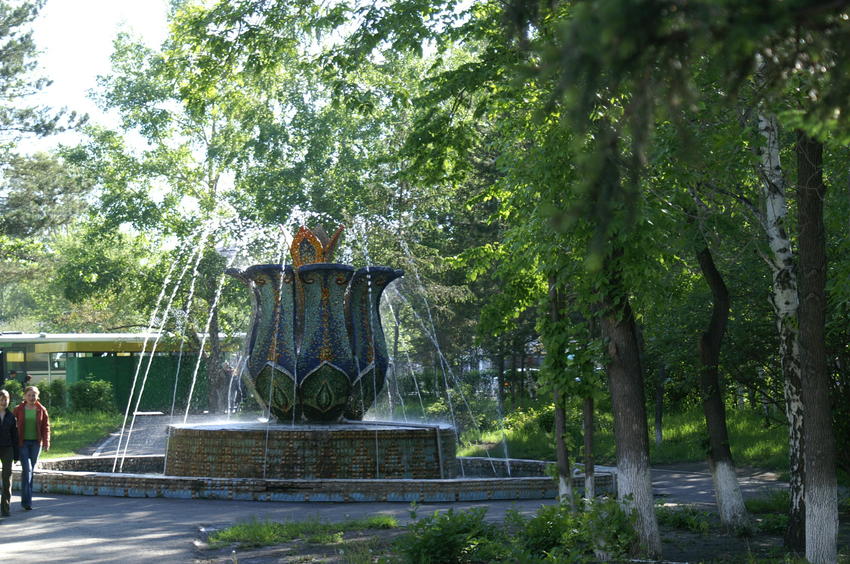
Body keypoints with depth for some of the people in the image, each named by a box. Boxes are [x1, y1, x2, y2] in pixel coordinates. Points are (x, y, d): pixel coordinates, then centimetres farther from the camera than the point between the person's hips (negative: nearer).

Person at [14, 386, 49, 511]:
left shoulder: (41, 410, 5)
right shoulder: (18, 410, 1)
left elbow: (46, 427, 6)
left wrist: (46, 442, -4)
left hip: (36, 443, 2)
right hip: (23, 443, -2)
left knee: (30, 470, 8)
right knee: (27, 469, -14)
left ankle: (26, 499, 20)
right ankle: (26, 501, -15)